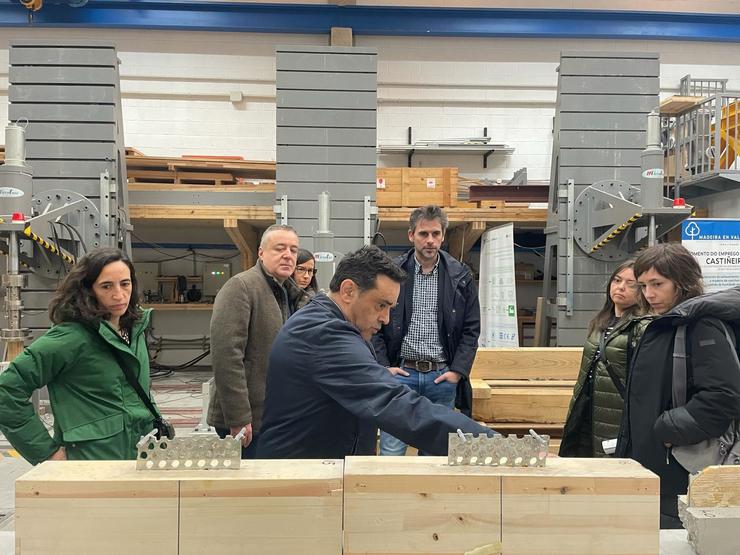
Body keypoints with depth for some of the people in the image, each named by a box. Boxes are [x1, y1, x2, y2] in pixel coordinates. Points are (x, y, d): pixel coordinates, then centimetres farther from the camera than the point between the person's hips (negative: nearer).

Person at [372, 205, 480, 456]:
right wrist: (383, 366, -4)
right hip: (400, 372, -1)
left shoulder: (460, 276, 5)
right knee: (391, 450, 1)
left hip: (442, 376, 1)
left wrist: (458, 370, -2)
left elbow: (471, 329, 7)